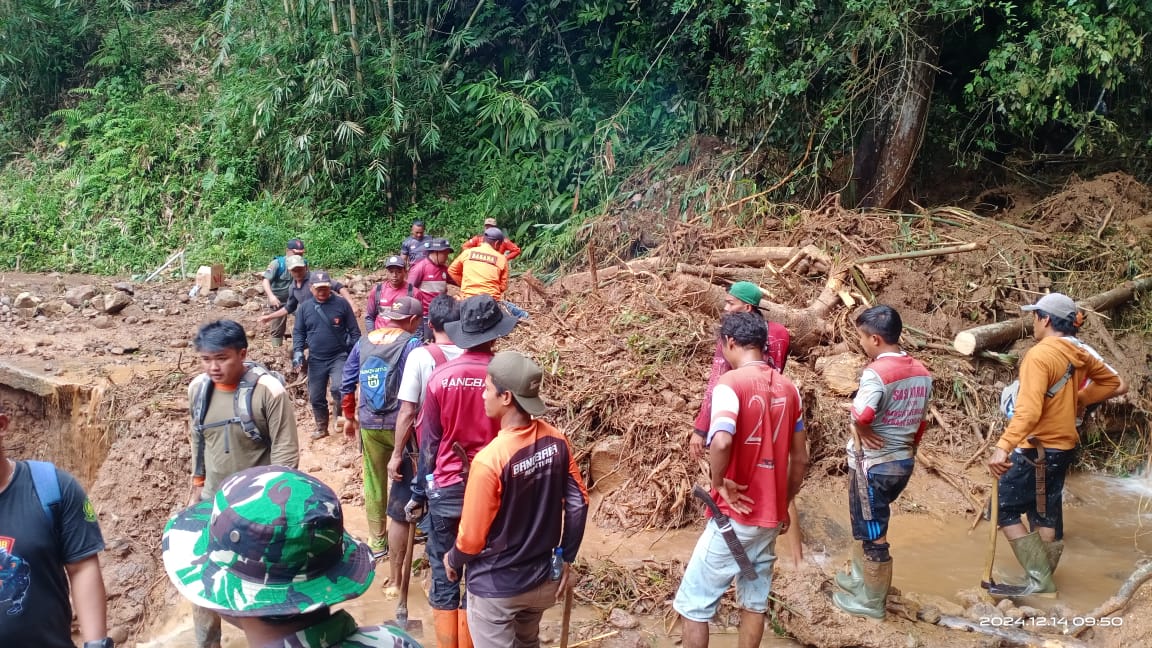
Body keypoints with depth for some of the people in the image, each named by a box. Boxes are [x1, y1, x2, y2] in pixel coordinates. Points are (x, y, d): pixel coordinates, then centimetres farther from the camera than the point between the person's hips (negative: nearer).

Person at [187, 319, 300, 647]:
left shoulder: (269, 391, -20)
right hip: (212, 501, 5)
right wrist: (197, 485, 16)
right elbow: (198, 441, 12)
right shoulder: (198, 388, -3)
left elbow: (285, 452, -15)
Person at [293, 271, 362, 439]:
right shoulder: (305, 308, 4)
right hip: (316, 360, 3)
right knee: (316, 397, 9)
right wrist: (298, 351, -4)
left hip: (339, 357, -3)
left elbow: (354, 330, 1)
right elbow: (298, 332, 10)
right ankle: (321, 428, 27)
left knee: (338, 388, -25)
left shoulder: (341, 304, -3)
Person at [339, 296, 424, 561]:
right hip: (400, 424, -5)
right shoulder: (411, 344, -10)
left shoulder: (363, 342, 6)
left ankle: (377, 542, 23)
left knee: (373, 481, 13)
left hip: (369, 424, 5)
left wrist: (349, 417, 20)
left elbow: (347, 384, 9)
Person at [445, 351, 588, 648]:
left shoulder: (489, 459, -28)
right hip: (542, 578, 6)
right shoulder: (556, 441, -11)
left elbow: (473, 536, -20)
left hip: (496, 586, -6)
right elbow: (578, 503, -3)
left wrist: (453, 560, 2)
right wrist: (566, 558, 10)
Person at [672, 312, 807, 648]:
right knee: (755, 602, 17)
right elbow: (800, 459, 11)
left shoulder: (731, 382, -15)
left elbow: (721, 442, -33)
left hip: (734, 517, -7)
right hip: (770, 517, 7)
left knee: (694, 602, 5)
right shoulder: (788, 388, 6)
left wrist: (719, 483, -16)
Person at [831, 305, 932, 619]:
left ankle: (871, 601, 22)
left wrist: (860, 429, -18)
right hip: (903, 461, 8)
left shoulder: (877, 372, -23)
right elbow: (921, 421, 11)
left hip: (873, 464, -8)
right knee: (866, 522, 26)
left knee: (872, 533, 8)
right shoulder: (922, 372, 2)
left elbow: (860, 415, -39)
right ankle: (860, 578, 40)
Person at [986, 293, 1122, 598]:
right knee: (1046, 514, 16)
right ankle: (1042, 581, 25)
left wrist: (1003, 447, -39)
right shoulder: (1079, 356, 6)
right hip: (1063, 446, 9)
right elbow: (1111, 381, 23)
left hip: (1037, 450, -9)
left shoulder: (1039, 355, -21)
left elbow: (1028, 410, -32)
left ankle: (1039, 580, -3)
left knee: (1005, 510, 0)